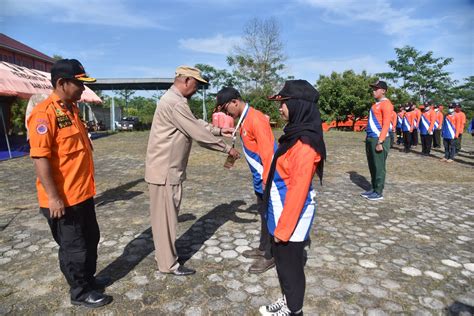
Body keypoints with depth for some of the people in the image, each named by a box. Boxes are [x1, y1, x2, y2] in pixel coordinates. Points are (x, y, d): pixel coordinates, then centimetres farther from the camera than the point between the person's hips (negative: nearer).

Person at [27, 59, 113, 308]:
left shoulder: (71, 109, 10)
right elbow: (40, 158, -22)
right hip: (63, 199, -9)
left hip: (83, 193, 9)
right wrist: (53, 197, -22)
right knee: (73, 247, 8)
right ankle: (80, 292, 27)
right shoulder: (44, 113, -18)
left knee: (90, 239, 21)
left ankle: (88, 279, 41)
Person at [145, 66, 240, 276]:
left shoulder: (175, 100, 14)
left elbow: (197, 124, 19)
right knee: (165, 216, 2)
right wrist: (227, 148, -11)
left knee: (167, 214, 20)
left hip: (170, 168, 10)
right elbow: (198, 133, -21)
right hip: (164, 170, -10)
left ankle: (164, 253, 36)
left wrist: (219, 130, 13)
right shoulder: (175, 103, -21)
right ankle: (168, 264, 16)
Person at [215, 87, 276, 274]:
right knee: (263, 214, 19)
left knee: (269, 216, 3)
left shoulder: (255, 119, -20)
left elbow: (268, 151, -23)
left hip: (266, 179, -9)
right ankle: (263, 249, 34)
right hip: (259, 178, 9)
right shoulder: (245, 119, 10)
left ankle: (270, 256, 18)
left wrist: (267, 180, -21)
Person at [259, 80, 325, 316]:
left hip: (292, 216, -9)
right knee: (281, 259, 22)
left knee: (290, 263, 10)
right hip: (281, 210, 9)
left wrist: (284, 227, -19)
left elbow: (299, 189, -24)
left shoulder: (305, 143, -24)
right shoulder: (295, 134, 6)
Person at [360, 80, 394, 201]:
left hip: (378, 140, -9)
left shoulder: (386, 104, -11)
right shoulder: (376, 104, 18)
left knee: (379, 167, -2)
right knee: (372, 166, 14)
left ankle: (379, 193, 7)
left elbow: (386, 124, -17)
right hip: (370, 139, 9)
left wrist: (380, 142, -21)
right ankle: (374, 189, 23)